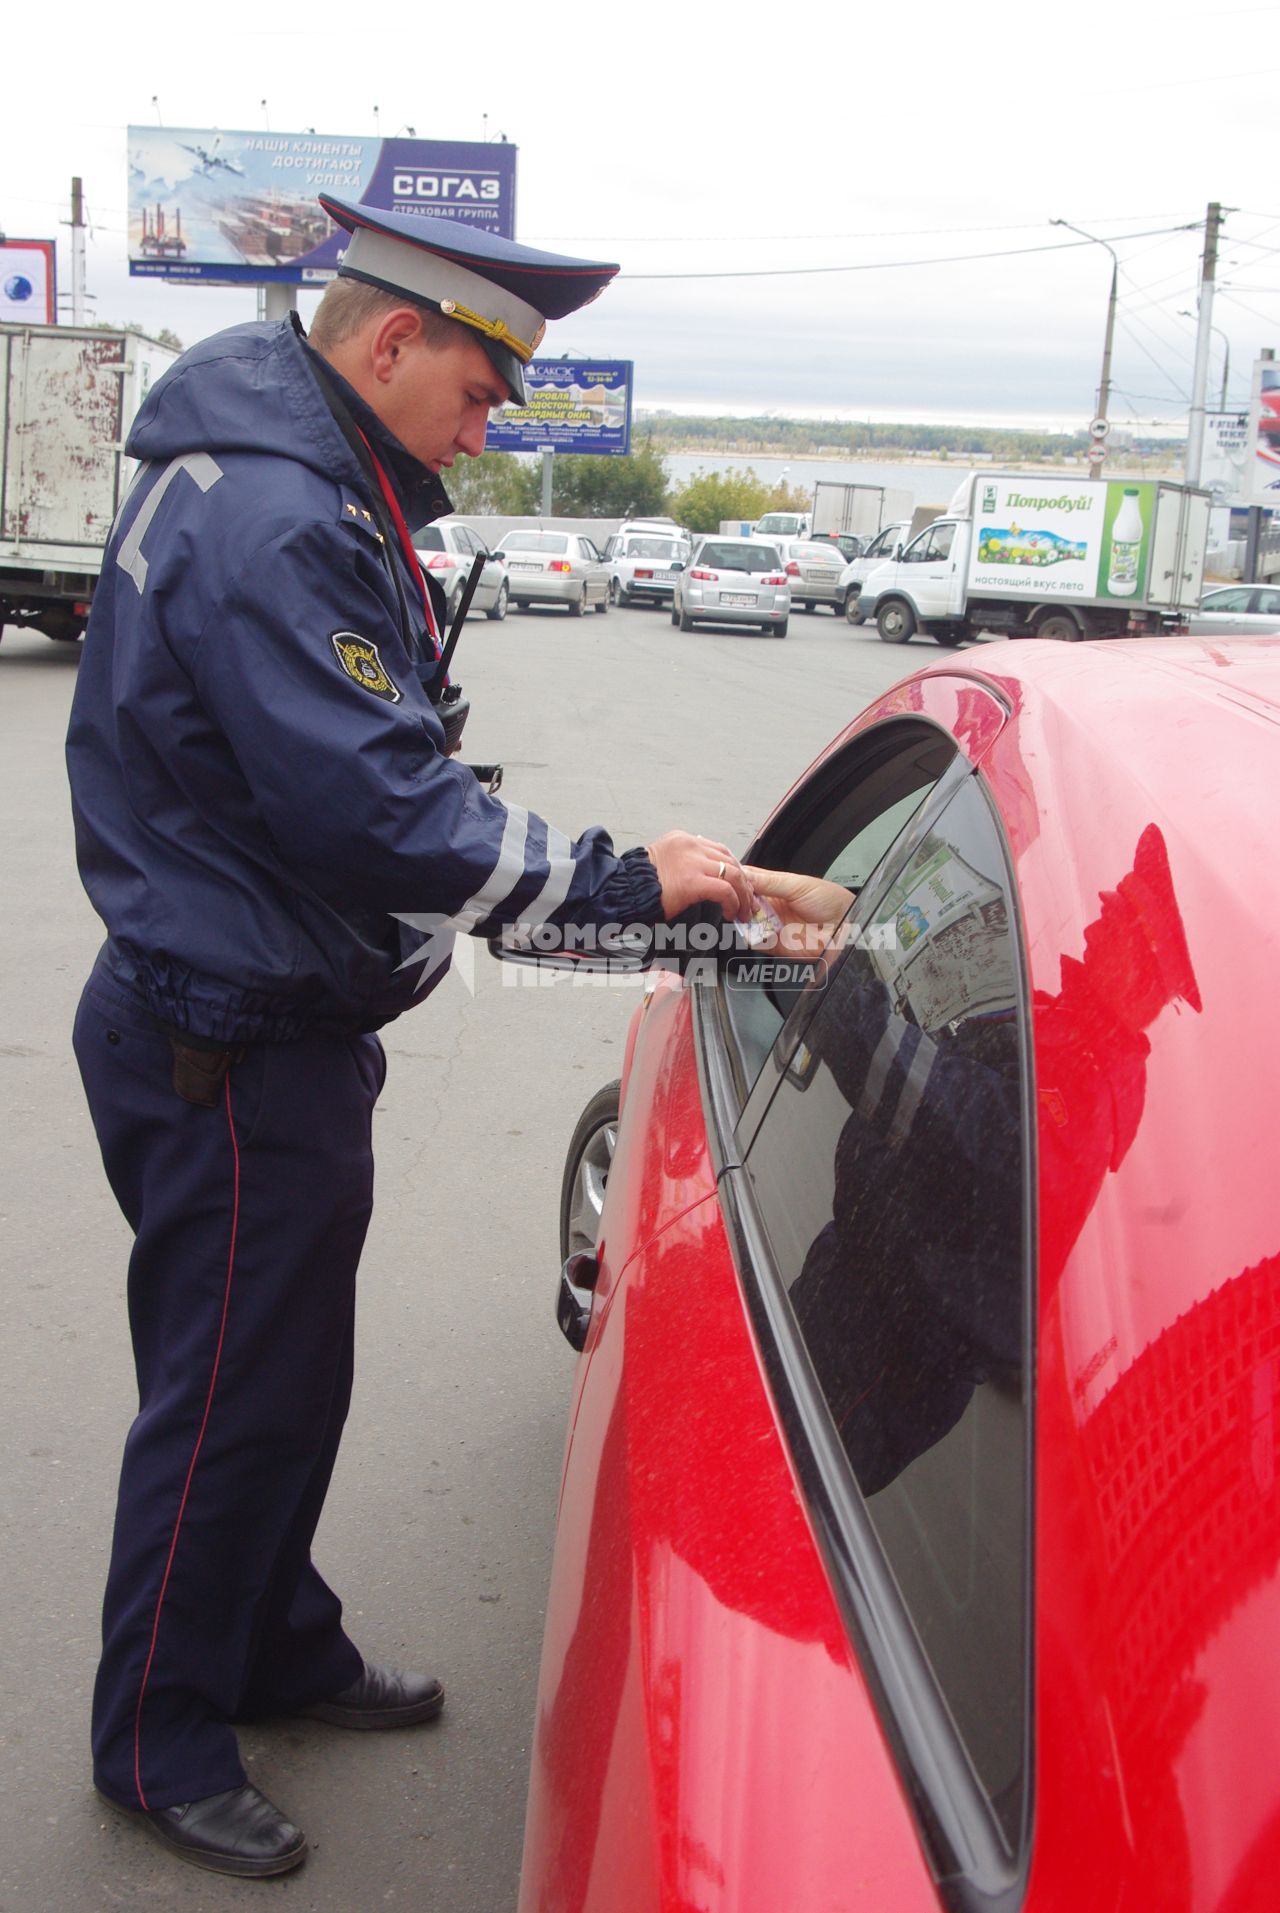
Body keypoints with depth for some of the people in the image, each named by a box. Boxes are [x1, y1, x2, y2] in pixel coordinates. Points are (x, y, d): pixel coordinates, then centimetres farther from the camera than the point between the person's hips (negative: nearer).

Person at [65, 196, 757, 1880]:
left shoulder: (293, 489, 11)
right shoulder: (268, 520, -24)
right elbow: (371, 809, -30)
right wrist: (616, 882, -22)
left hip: (278, 1026, 10)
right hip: (230, 1055, -10)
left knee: (288, 1371, 22)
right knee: (229, 1397, 6)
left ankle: (278, 1645, 42)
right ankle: (157, 1744, 27)